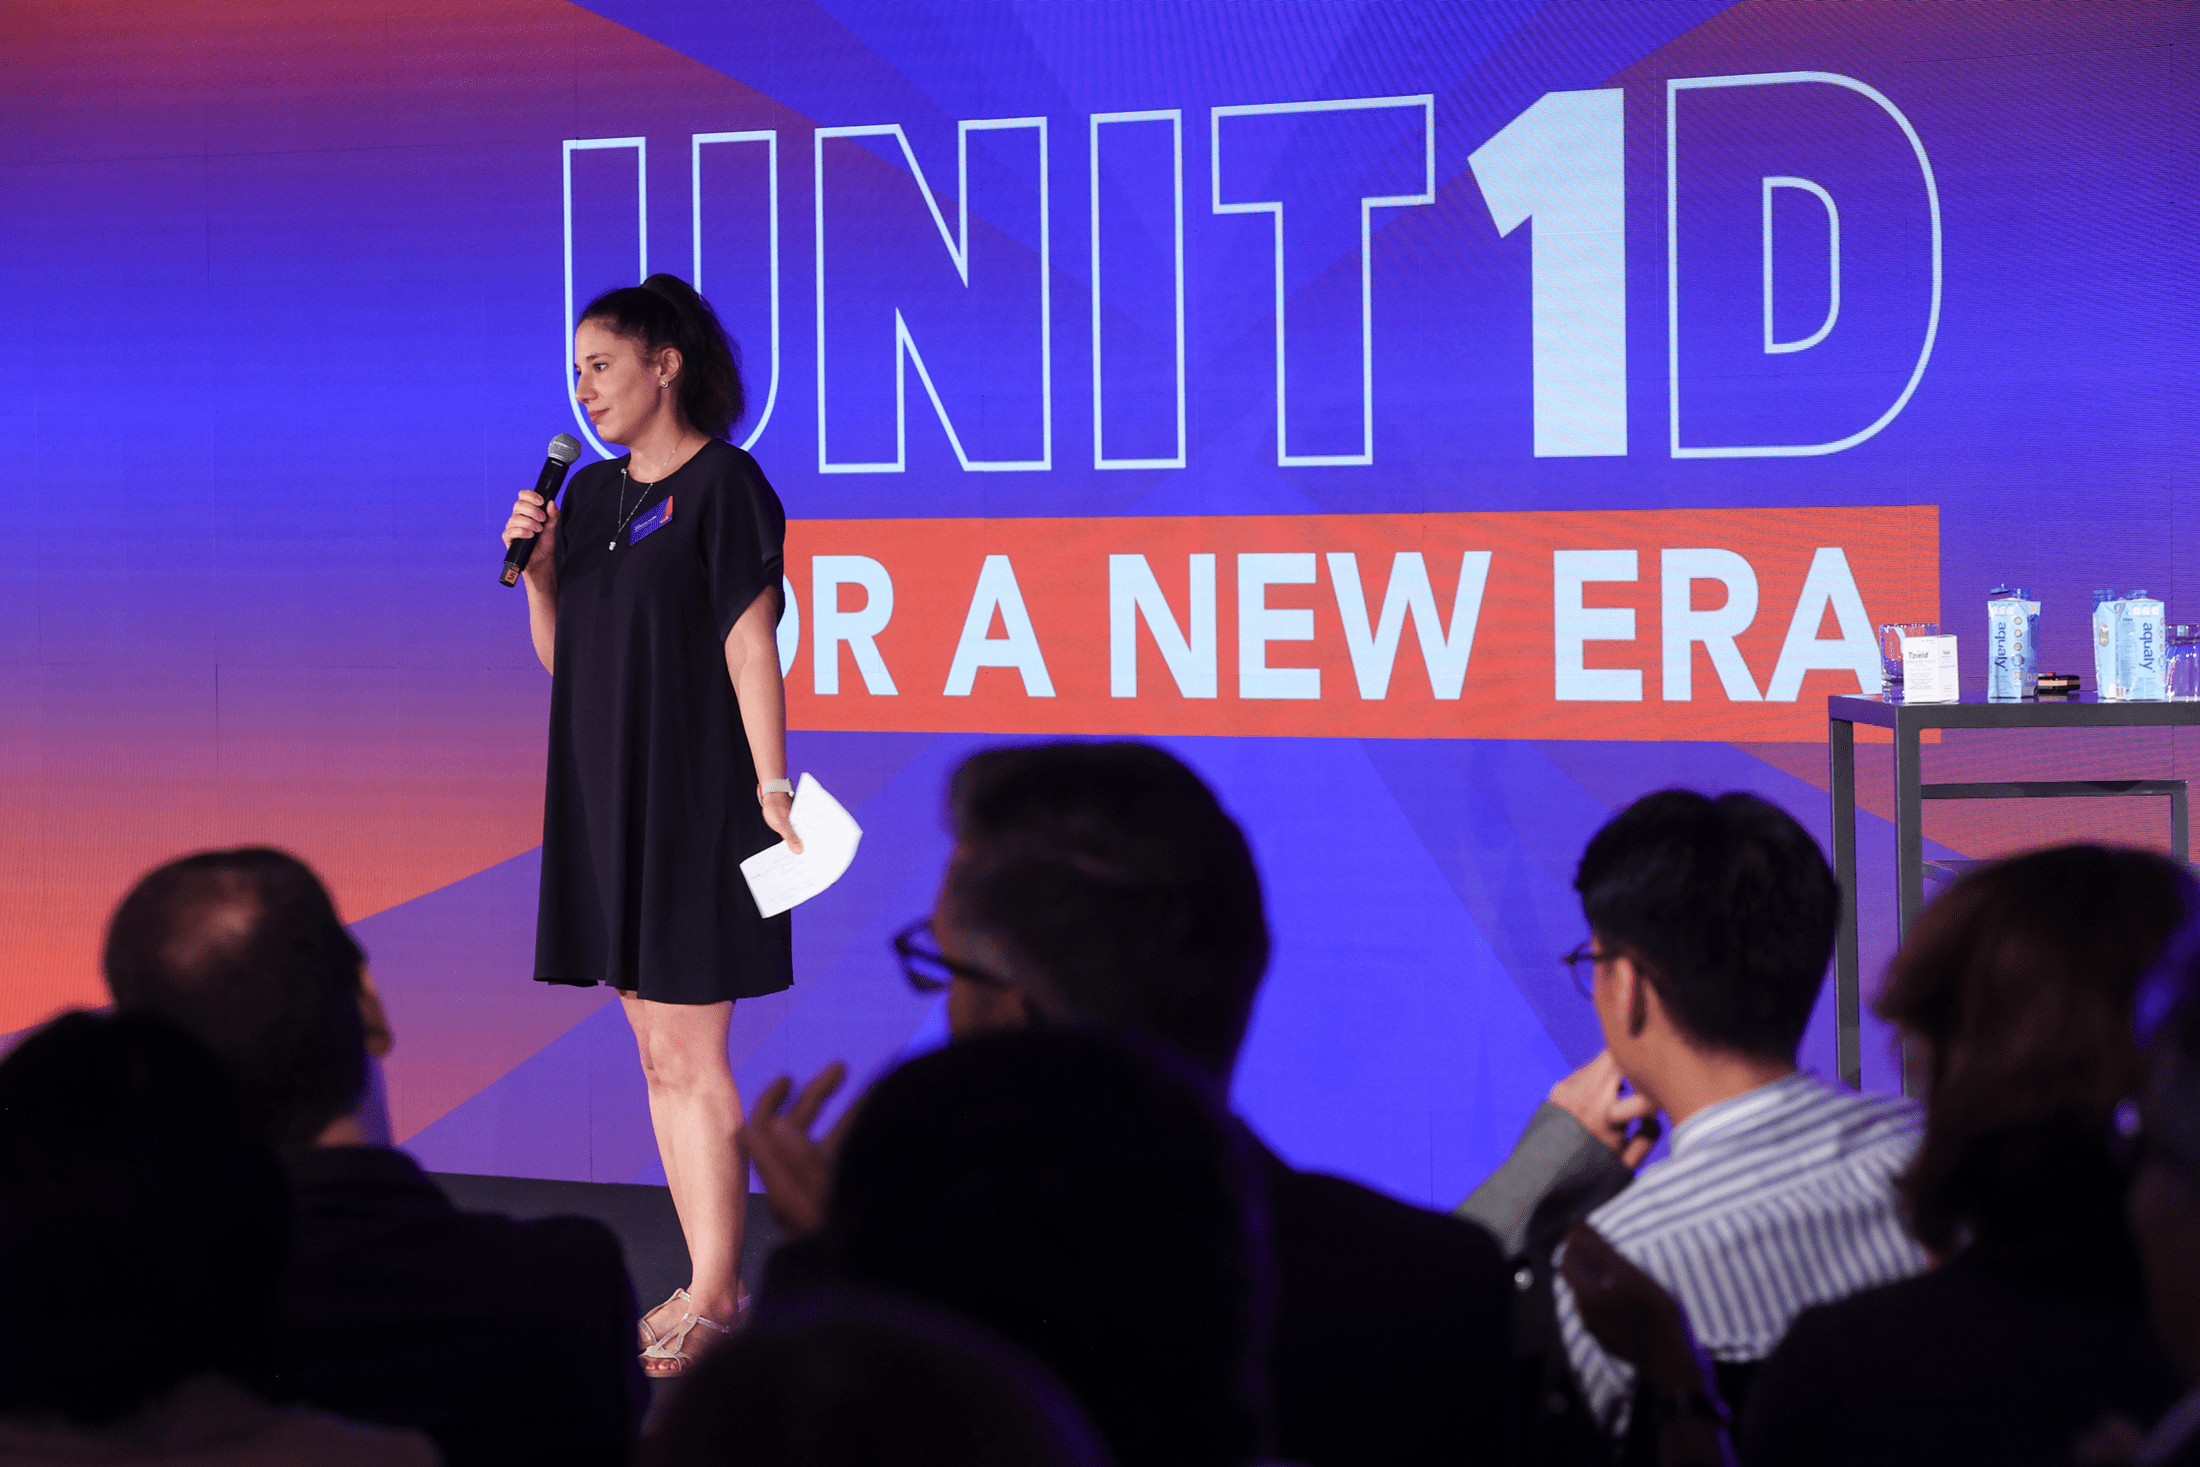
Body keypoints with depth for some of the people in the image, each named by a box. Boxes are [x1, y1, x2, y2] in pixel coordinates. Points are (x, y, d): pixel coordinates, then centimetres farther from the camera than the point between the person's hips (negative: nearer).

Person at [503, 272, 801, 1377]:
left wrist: (770, 783, -18)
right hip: (606, 797, 8)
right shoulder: (591, 494, 13)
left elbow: (750, 643, -13)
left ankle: (712, 1297, 1)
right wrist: (536, 570, -1)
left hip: (691, 798, -8)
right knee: (660, 1055, 10)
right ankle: (710, 1285, 16)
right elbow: (559, 654, 15)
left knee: (688, 1056, -6)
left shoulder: (722, 485, -8)